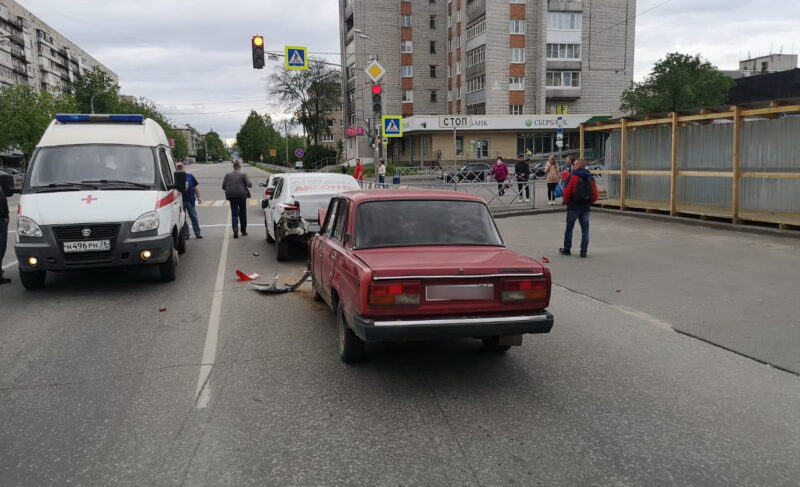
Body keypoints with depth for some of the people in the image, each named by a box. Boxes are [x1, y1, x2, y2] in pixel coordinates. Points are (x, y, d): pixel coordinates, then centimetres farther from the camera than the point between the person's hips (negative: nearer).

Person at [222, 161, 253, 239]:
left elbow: (223, 186, 2)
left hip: (232, 196, 1)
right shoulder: (243, 174, -4)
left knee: (234, 214, 5)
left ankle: (235, 229, -15)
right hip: (242, 196, -1)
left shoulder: (227, 175, 4)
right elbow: (249, 184, -11)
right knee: (243, 214, 12)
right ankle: (243, 231, 18)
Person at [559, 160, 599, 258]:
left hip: (573, 206, -4)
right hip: (585, 207, 4)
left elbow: (567, 192, -13)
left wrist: (566, 201, 4)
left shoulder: (573, 177, -10)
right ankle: (584, 251, 5)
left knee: (569, 228, 9)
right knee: (585, 229, 7)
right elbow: (595, 195, 3)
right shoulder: (590, 178, 4)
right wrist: (589, 202, 16)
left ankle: (567, 249, 16)